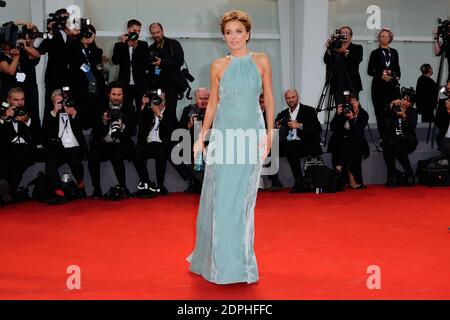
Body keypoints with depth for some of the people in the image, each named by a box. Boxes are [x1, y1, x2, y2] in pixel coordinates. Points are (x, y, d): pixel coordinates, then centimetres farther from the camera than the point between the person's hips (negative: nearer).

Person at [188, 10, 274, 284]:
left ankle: (240, 260, 17)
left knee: (243, 198, 4)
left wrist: (269, 134, -1)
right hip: (224, 134, 1)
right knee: (220, 197, 3)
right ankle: (219, 260, 19)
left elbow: (269, 99, 5)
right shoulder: (218, 66, 5)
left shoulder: (261, 61, 3)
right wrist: (202, 137, 4)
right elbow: (212, 104, 9)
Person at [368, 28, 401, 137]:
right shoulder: (375, 53, 4)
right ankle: (383, 137, 0)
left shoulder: (394, 52, 14)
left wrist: (397, 76, 0)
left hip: (393, 86, 2)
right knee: (381, 112, -5)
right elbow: (370, 71, 2)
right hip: (379, 86, -2)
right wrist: (381, 76, -11)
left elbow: (397, 68, 20)